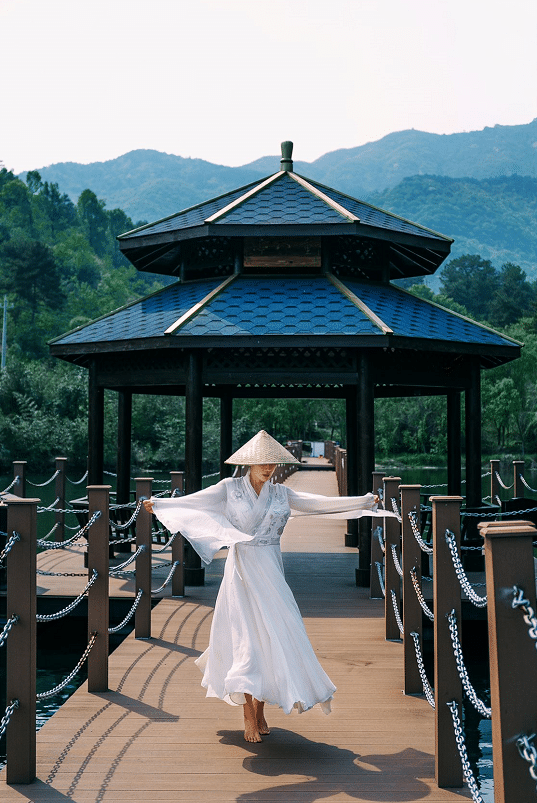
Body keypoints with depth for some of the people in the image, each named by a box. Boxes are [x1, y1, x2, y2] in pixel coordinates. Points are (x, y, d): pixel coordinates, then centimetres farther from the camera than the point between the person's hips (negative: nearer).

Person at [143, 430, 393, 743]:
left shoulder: (282, 493, 7)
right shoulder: (230, 488, -1)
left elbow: (320, 503, 6)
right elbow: (194, 501, -8)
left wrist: (364, 502, 4)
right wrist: (159, 504, -21)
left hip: (272, 572, 3)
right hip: (242, 569, -3)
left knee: (273, 635, 1)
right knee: (246, 638, -4)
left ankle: (261, 709, 17)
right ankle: (249, 717, 4)